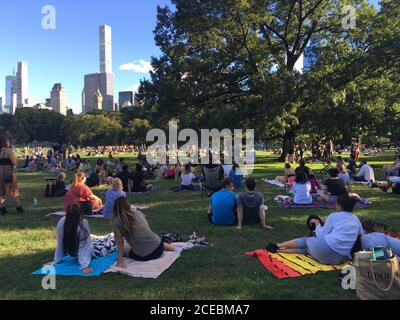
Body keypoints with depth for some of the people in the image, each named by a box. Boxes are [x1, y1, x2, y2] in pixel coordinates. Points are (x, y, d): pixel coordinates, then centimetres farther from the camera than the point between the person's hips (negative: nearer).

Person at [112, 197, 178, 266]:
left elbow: (120, 242, -8)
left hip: (141, 257, -2)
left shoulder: (117, 221, -9)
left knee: (124, 247, 28)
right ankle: (175, 248, 34)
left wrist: (120, 261, -4)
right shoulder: (138, 213, -1)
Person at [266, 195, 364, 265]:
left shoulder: (334, 216, 2)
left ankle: (277, 246, 33)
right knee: (306, 248, 22)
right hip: (337, 259, 5)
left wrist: (317, 223, 22)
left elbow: (321, 235, 5)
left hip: (326, 248, -5)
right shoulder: (356, 219, 17)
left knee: (306, 240, 24)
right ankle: (277, 249, 23)